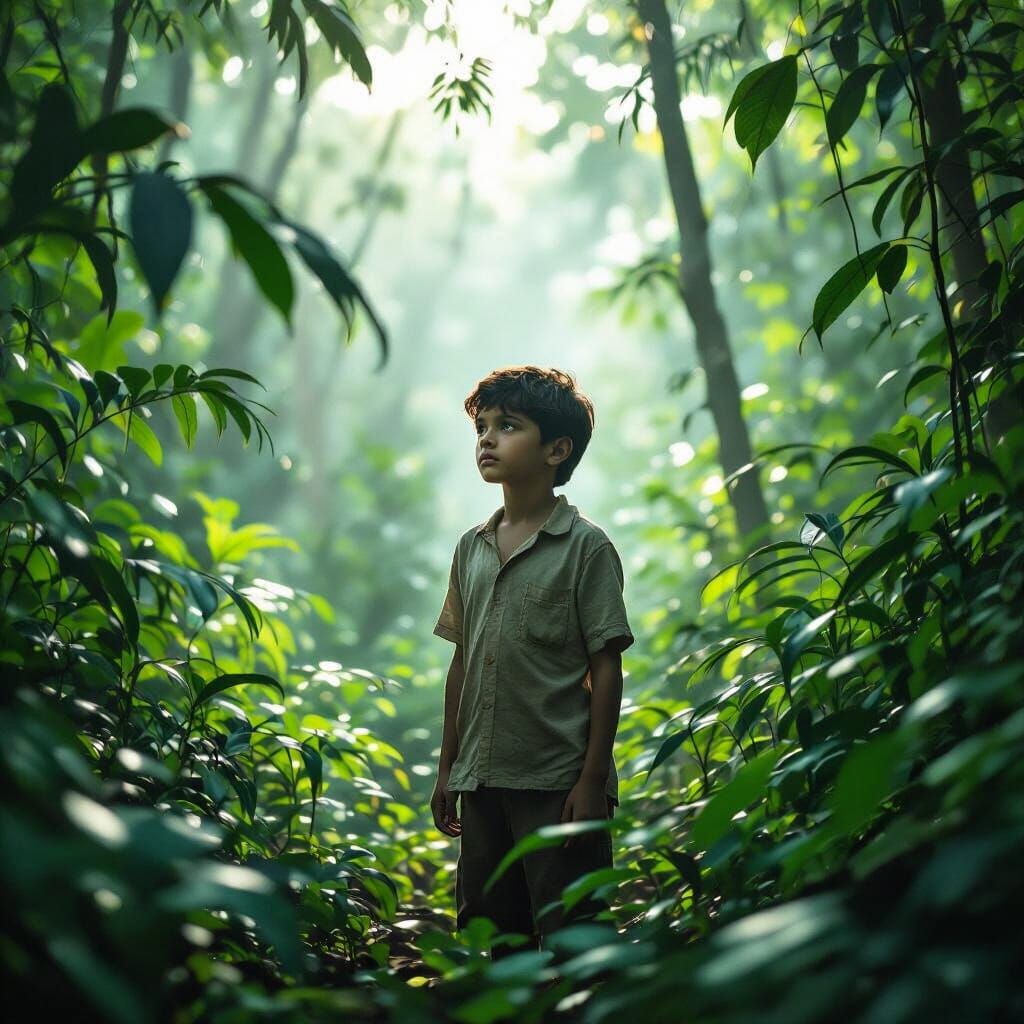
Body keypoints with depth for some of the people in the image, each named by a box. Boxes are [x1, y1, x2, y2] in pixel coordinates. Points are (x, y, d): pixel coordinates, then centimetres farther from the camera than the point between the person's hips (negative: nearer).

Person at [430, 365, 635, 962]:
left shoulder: (585, 546, -6)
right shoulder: (472, 548, 11)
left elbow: (606, 669, -8)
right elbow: (462, 663, 14)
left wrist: (593, 779, -12)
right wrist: (448, 769, 13)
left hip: (559, 780, -6)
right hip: (483, 779, 6)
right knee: (500, 934, 15)